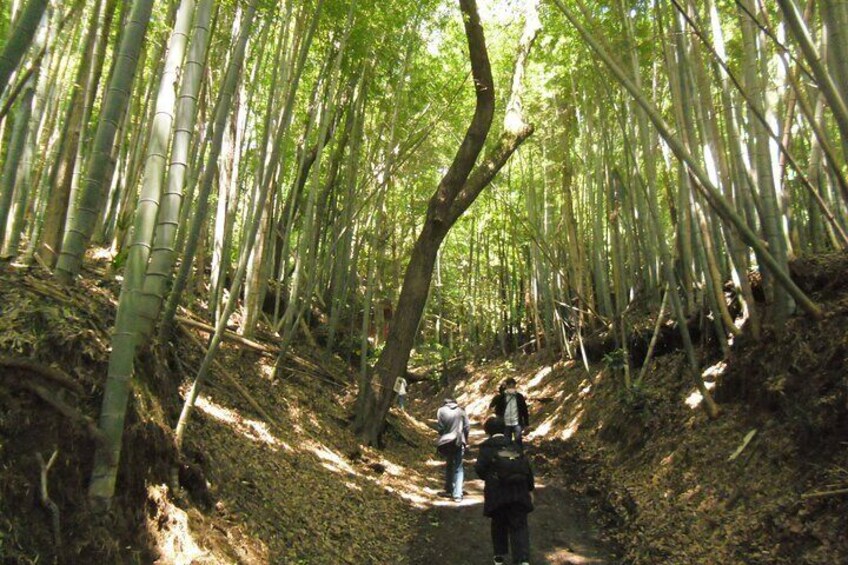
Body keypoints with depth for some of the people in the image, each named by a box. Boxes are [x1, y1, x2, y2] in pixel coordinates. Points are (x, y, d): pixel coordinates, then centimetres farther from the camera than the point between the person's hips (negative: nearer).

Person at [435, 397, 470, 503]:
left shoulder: (441, 410, -1)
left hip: (446, 441, 1)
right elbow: (467, 426, 0)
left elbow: (440, 427, -6)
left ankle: (449, 490, 31)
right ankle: (457, 494, -4)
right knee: (458, 468, 6)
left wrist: (442, 437, 11)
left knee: (449, 465, 22)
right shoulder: (460, 410, 3)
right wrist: (464, 439, 11)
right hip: (459, 442, 0)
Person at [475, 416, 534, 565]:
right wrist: (530, 489, 16)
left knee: (498, 524, 18)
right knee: (519, 526, 4)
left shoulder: (486, 447, -2)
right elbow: (527, 467, 7)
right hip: (518, 491, 2)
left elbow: (479, 468, -11)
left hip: (497, 492, -2)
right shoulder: (515, 446, 8)